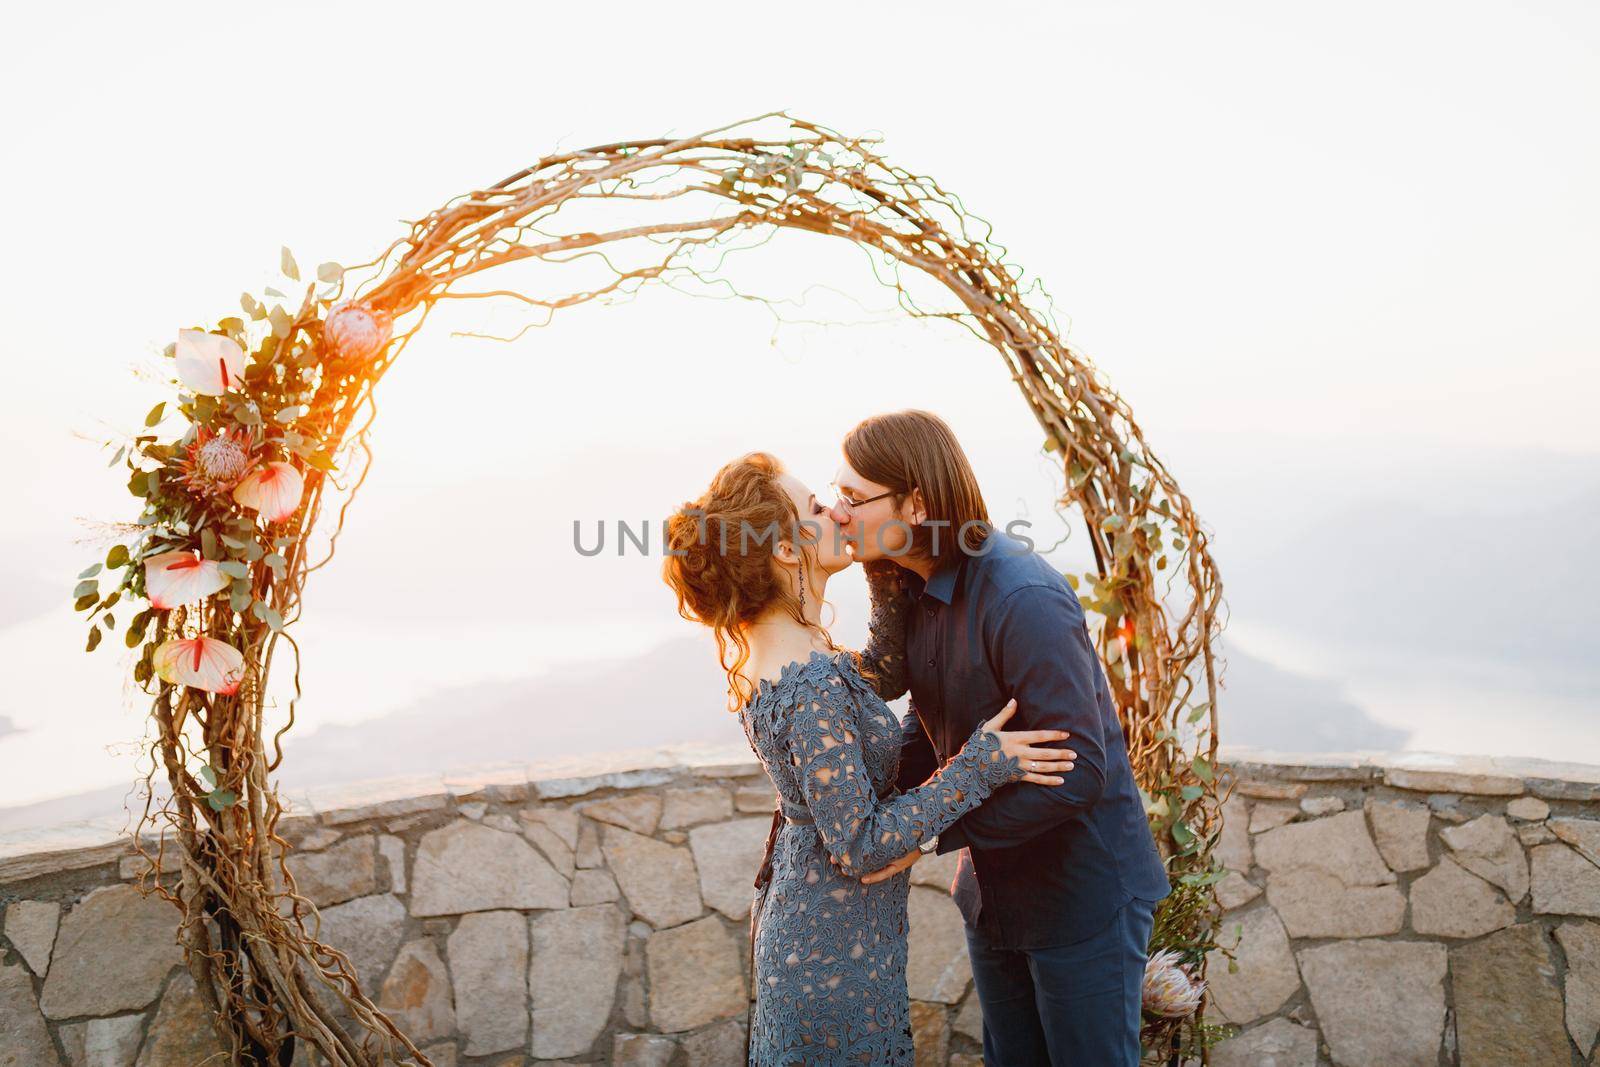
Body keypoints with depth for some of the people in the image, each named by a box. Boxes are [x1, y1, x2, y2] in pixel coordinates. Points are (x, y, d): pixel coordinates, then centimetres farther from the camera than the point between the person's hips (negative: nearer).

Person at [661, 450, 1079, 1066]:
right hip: (834, 959, -9)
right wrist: (978, 767, -23)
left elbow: (888, 672, 9)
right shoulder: (810, 685, -30)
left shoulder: (758, 650, -2)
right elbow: (859, 846, -26)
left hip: (794, 915, 9)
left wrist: (886, 573, -1)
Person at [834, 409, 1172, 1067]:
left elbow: (1076, 771, -31)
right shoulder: (915, 589, -2)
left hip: (1081, 891, -8)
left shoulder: (1023, 599, -30)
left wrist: (931, 831, -29)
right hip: (994, 889, 8)